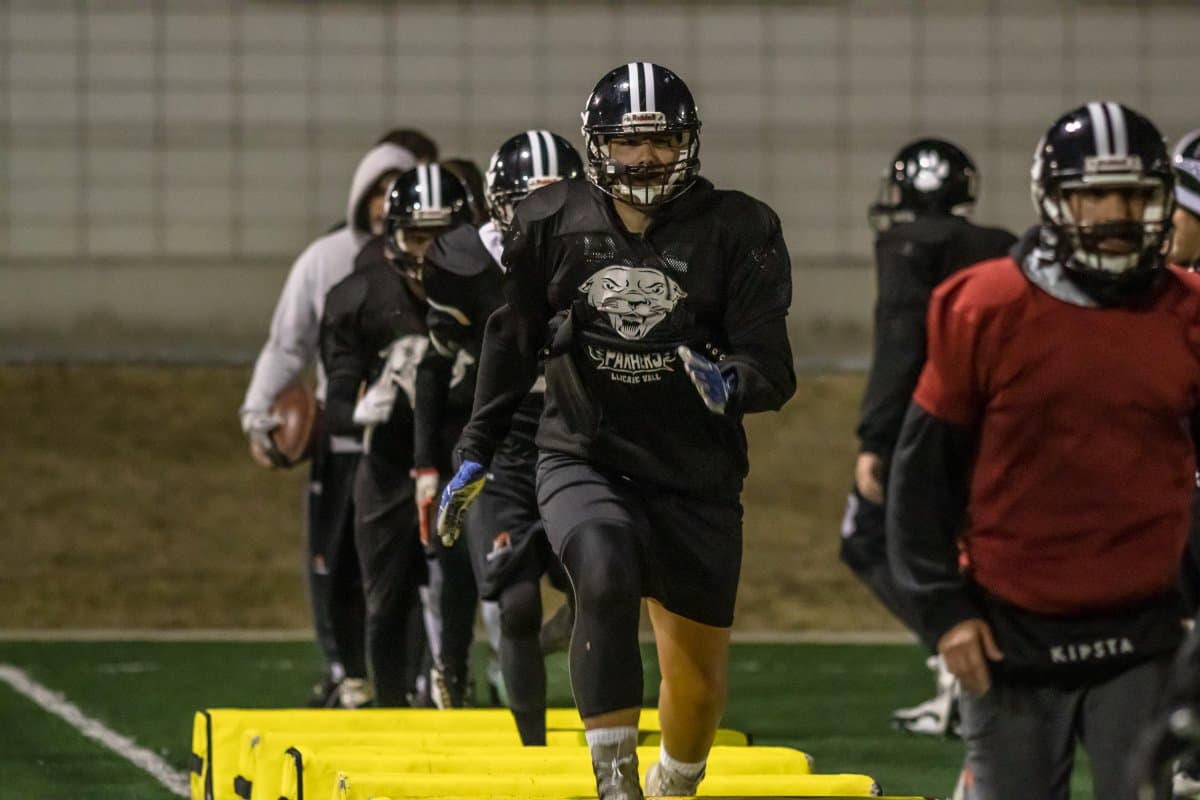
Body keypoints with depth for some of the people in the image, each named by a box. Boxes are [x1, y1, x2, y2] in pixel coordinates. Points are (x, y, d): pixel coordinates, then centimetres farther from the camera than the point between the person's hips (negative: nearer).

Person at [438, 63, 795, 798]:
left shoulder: (736, 232, -5)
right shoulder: (554, 224, 0)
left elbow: (772, 366, -10)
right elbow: (513, 345, 12)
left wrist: (733, 384, -33)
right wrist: (475, 455, 13)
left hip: (695, 476, 1)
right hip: (584, 458, -1)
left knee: (699, 670, 8)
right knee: (606, 575, -33)